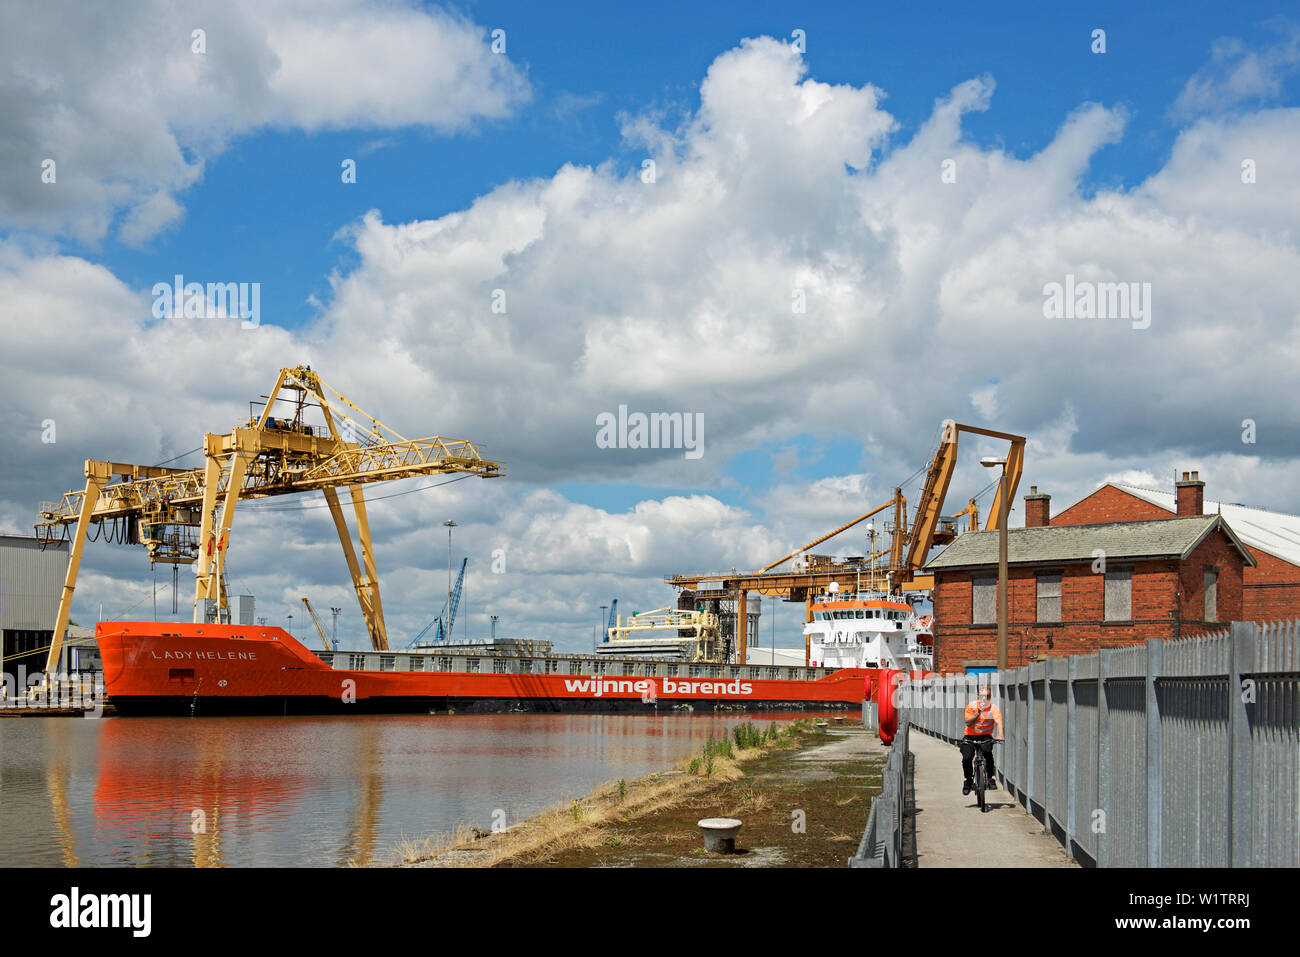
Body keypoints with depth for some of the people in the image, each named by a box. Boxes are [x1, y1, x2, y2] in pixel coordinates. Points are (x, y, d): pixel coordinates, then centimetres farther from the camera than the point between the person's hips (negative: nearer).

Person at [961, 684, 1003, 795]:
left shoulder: (994, 708, -7)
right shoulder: (972, 706, -6)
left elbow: (998, 722, -23)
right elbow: (968, 722, -15)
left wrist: (1000, 735, -41)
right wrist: (978, 713, -29)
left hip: (985, 737, -1)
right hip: (970, 737, 1)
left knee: (987, 751, -32)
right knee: (966, 758, -20)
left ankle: (990, 778, -15)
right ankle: (968, 781, 7)